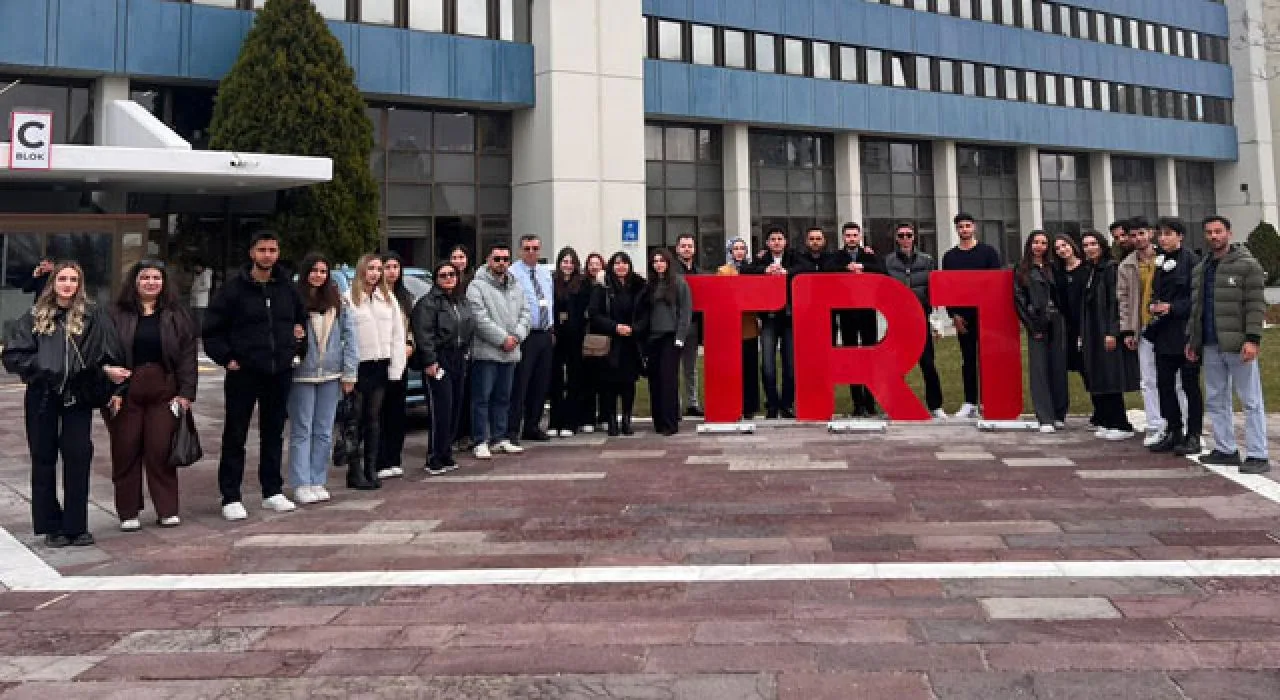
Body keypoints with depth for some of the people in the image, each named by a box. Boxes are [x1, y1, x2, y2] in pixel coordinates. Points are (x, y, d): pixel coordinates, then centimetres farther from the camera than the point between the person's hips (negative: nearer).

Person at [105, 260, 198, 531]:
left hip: (163, 392, 0)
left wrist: (186, 392, -3)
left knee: (161, 450, 0)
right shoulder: (117, 314, 4)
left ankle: (168, 510, 9)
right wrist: (111, 390, -9)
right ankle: (128, 512, 15)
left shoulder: (177, 315, 7)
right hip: (125, 393, 0)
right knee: (125, 452, 5)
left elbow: (187, 355, 4)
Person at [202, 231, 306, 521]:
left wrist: (298, 329, 7)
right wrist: (226, 358, -9)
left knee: (274, 434, 13)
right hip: (243, 374, -4)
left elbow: (301, 315, 24)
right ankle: (231, 498, 9)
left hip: (280, 373, 4)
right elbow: (211, 330, -3)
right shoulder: (234, 288, -6)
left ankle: (273, 492, 23)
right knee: (235, 437, 2)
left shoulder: (287, 288, 6)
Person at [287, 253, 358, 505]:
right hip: (302, 374, -3)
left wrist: (349, 372, 0)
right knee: (302, 431, 2)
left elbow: (349, 335, 4)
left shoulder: (337, 301, 5)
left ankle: (318, 482, 18)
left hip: (331, 375, 4)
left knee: (324, 432, 9)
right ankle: (302, 485, 7)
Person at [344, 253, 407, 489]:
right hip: (358, 366, -5)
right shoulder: (348, 298, -5)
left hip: (381, 366, 5)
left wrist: (396, 365, 2)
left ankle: (372, 469, 18)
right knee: (356, 419, 1)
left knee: (374, 419, 11)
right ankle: (355, 471, 8)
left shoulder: (388, 298, 11)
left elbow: (397, 334, 10)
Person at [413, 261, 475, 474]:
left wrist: (466, 352, 15)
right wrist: (430, 361, -19)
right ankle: (434, 460, -2)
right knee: (441, 410, -9)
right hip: (439, 361, -8)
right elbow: (423, 334, -15)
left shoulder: (462, 301, 17)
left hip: (459, 360, 8)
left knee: (456, 409, 9)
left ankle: (446, 454, 20)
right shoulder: (428, 302, -8)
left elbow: (470, 329, 24)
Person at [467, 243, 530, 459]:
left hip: (510, 352, 7)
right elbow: (480, 318, -16)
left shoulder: (516, 286, 15)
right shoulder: (477, 286, -8)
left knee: (503, 397, 14)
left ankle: (500, 438, 23)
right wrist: (502, 338, -16)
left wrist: (517, 335, -6)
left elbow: (525, 312, 12)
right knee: (482, 398, -3)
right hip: (486, 352, -7)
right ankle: (481, 442, 2)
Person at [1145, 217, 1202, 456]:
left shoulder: (1190, 260, -8)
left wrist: (1172, 307, -17)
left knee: (1190, 384, 1)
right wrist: (1154, 305, 2)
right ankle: (1173, 432, 18)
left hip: (1185, 332, -7)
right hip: (1163, 333, 7)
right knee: (1164, 383, 9)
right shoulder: (1160, 261, 13)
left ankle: (1193, 436, 8)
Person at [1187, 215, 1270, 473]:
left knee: (1251, 401, -3)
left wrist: (1252, 338, -19)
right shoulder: (1200, 270, 16)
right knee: (1216, 401, 11)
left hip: (1238, 345, -7)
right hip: (1210, 346, 7)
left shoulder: (1247, 265, -5)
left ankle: (1258, 455, 0)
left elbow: (1256, 304, -11)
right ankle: (1225, 450, 20)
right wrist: (1191, 338, 15)